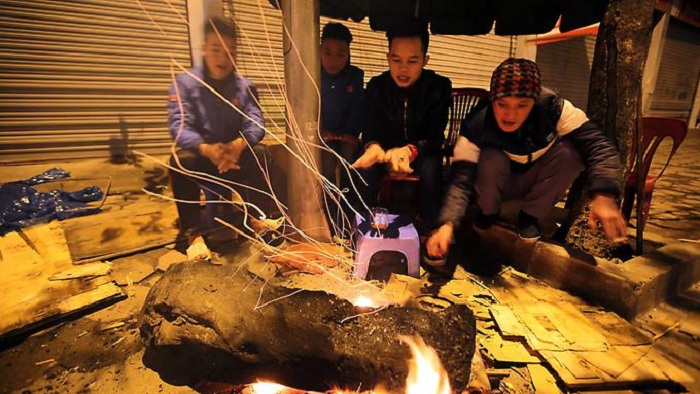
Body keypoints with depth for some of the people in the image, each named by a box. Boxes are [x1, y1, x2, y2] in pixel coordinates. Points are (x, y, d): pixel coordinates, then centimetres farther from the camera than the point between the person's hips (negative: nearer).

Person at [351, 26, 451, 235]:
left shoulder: (439, 86, -13)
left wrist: (409, 151, -43)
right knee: (365, 166, -29)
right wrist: (373, 147, -38)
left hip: (422, 152, -1)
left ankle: (428, 231, -16)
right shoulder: (376, 85, -7)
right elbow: (369, 129, -11)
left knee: (430, 168, -35)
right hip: (386, 148, 2)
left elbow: (435, 137, -20)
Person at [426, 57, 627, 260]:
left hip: (537, 182, 2)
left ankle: (530, 216, -6)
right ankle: (487, 213, -3)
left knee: (570, 151, -26)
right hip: (499, 183, -2)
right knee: (490, 158, -33)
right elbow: (461, 179, -36)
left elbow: (597, 143, -29)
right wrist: (447, 224, -52)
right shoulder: (476, 125, -30)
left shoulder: (552, 107, -25)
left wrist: (604, 195, -46)